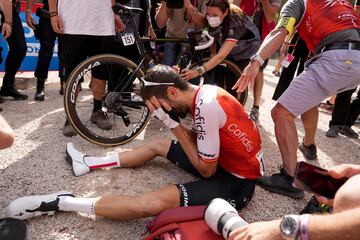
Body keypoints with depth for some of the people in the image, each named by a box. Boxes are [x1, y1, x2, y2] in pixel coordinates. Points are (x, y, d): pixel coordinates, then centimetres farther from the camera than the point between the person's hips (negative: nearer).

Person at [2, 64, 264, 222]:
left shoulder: (206, 106, -28)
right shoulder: (205, 92, 0)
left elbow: (206, 170, -20)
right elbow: (199, 141, 7)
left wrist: (173, 123, -18)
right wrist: (175, 122, -9)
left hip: (236, 182, -9)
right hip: (227, 161, 9)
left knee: (153, 203, -29)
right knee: (158, 145, 18)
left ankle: (58, 202, -16)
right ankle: (90, 163, 29)